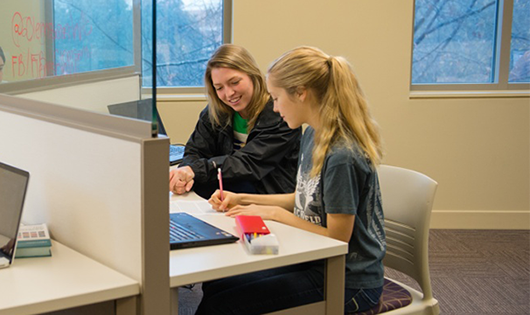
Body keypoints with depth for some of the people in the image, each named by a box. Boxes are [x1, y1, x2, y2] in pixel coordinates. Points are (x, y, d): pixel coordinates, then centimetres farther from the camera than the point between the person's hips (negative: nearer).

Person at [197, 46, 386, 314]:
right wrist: (242, 199, 11)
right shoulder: (312, 136, 4)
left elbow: (337, 237, -20)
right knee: (213, 285, 8)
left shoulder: (342, 157, -25)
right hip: (314, 261, 9)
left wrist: (275, 214, -13)